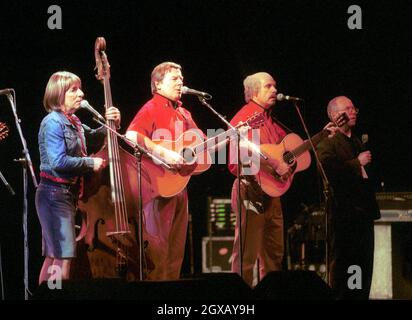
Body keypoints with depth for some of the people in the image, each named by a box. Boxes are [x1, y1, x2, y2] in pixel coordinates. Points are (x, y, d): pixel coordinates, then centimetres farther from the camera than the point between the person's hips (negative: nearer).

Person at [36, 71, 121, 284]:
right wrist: (90, 163, -14)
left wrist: (111, 123, 7)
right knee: (63, 258, -15)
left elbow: (93, 136, 27)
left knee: (53, 257, 12)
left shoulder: (73, 122, 12)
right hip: (55, 194, -9)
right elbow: (58, 162, -22)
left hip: (68, 193, 9)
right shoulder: (53, 122, -14)